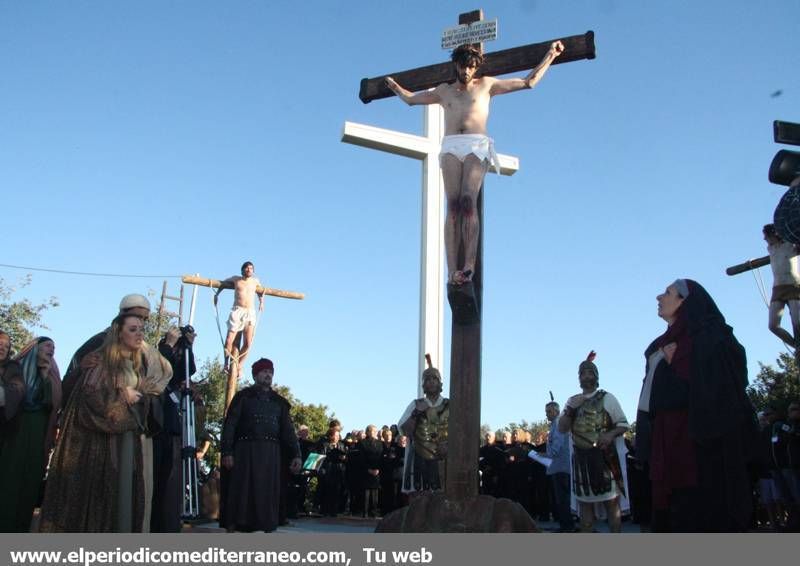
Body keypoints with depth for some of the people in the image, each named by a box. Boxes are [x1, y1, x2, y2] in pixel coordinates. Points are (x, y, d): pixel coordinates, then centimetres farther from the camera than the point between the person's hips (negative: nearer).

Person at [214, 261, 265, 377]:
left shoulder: (255, 281, 15)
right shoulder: (236, 279, 12)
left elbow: (261, 291, 35)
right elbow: (223, 283, 30)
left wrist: (261, 301, 22)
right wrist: (217, 294, 28)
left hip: (250, 313, 1)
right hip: (237, 311, -1)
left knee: (247, 343, -10)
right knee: (229, 341, -10)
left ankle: (239, 365, 6)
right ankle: (226, 364, 11)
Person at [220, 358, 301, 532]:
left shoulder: (279, 402, 17)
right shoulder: (243, 397, 7)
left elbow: (287, 430, 12)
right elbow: (229, 425, 0)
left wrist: (295, 454, 0)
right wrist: (227, 452, -12)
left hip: (271, 454, 3)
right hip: (245, 451, -3)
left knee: (268, 493, 1)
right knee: (240, 492, -5)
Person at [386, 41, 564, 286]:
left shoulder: (486, 85, 21)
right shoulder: (444, 90, 28)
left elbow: (529, 82, 24)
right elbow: (411, 99, 44)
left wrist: (550, 56, 26)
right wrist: (395, 87, 55)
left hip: (476, 147, -2)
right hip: (450, 147, 2)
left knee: (468, 203, -23)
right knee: (453, 206, -16)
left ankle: (469, 264, -32)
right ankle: (452, 269, -25)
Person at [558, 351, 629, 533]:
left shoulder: (607, 398, 2)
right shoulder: (572, 401, 12)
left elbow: (623, 424, 1)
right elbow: (562, 428, 6)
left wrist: (611, 434, -19)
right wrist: (570, 409, -10)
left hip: (605, 456, -4)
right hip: (581, 458, 4)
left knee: (611, 501, -4)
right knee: (584, 502, 9)